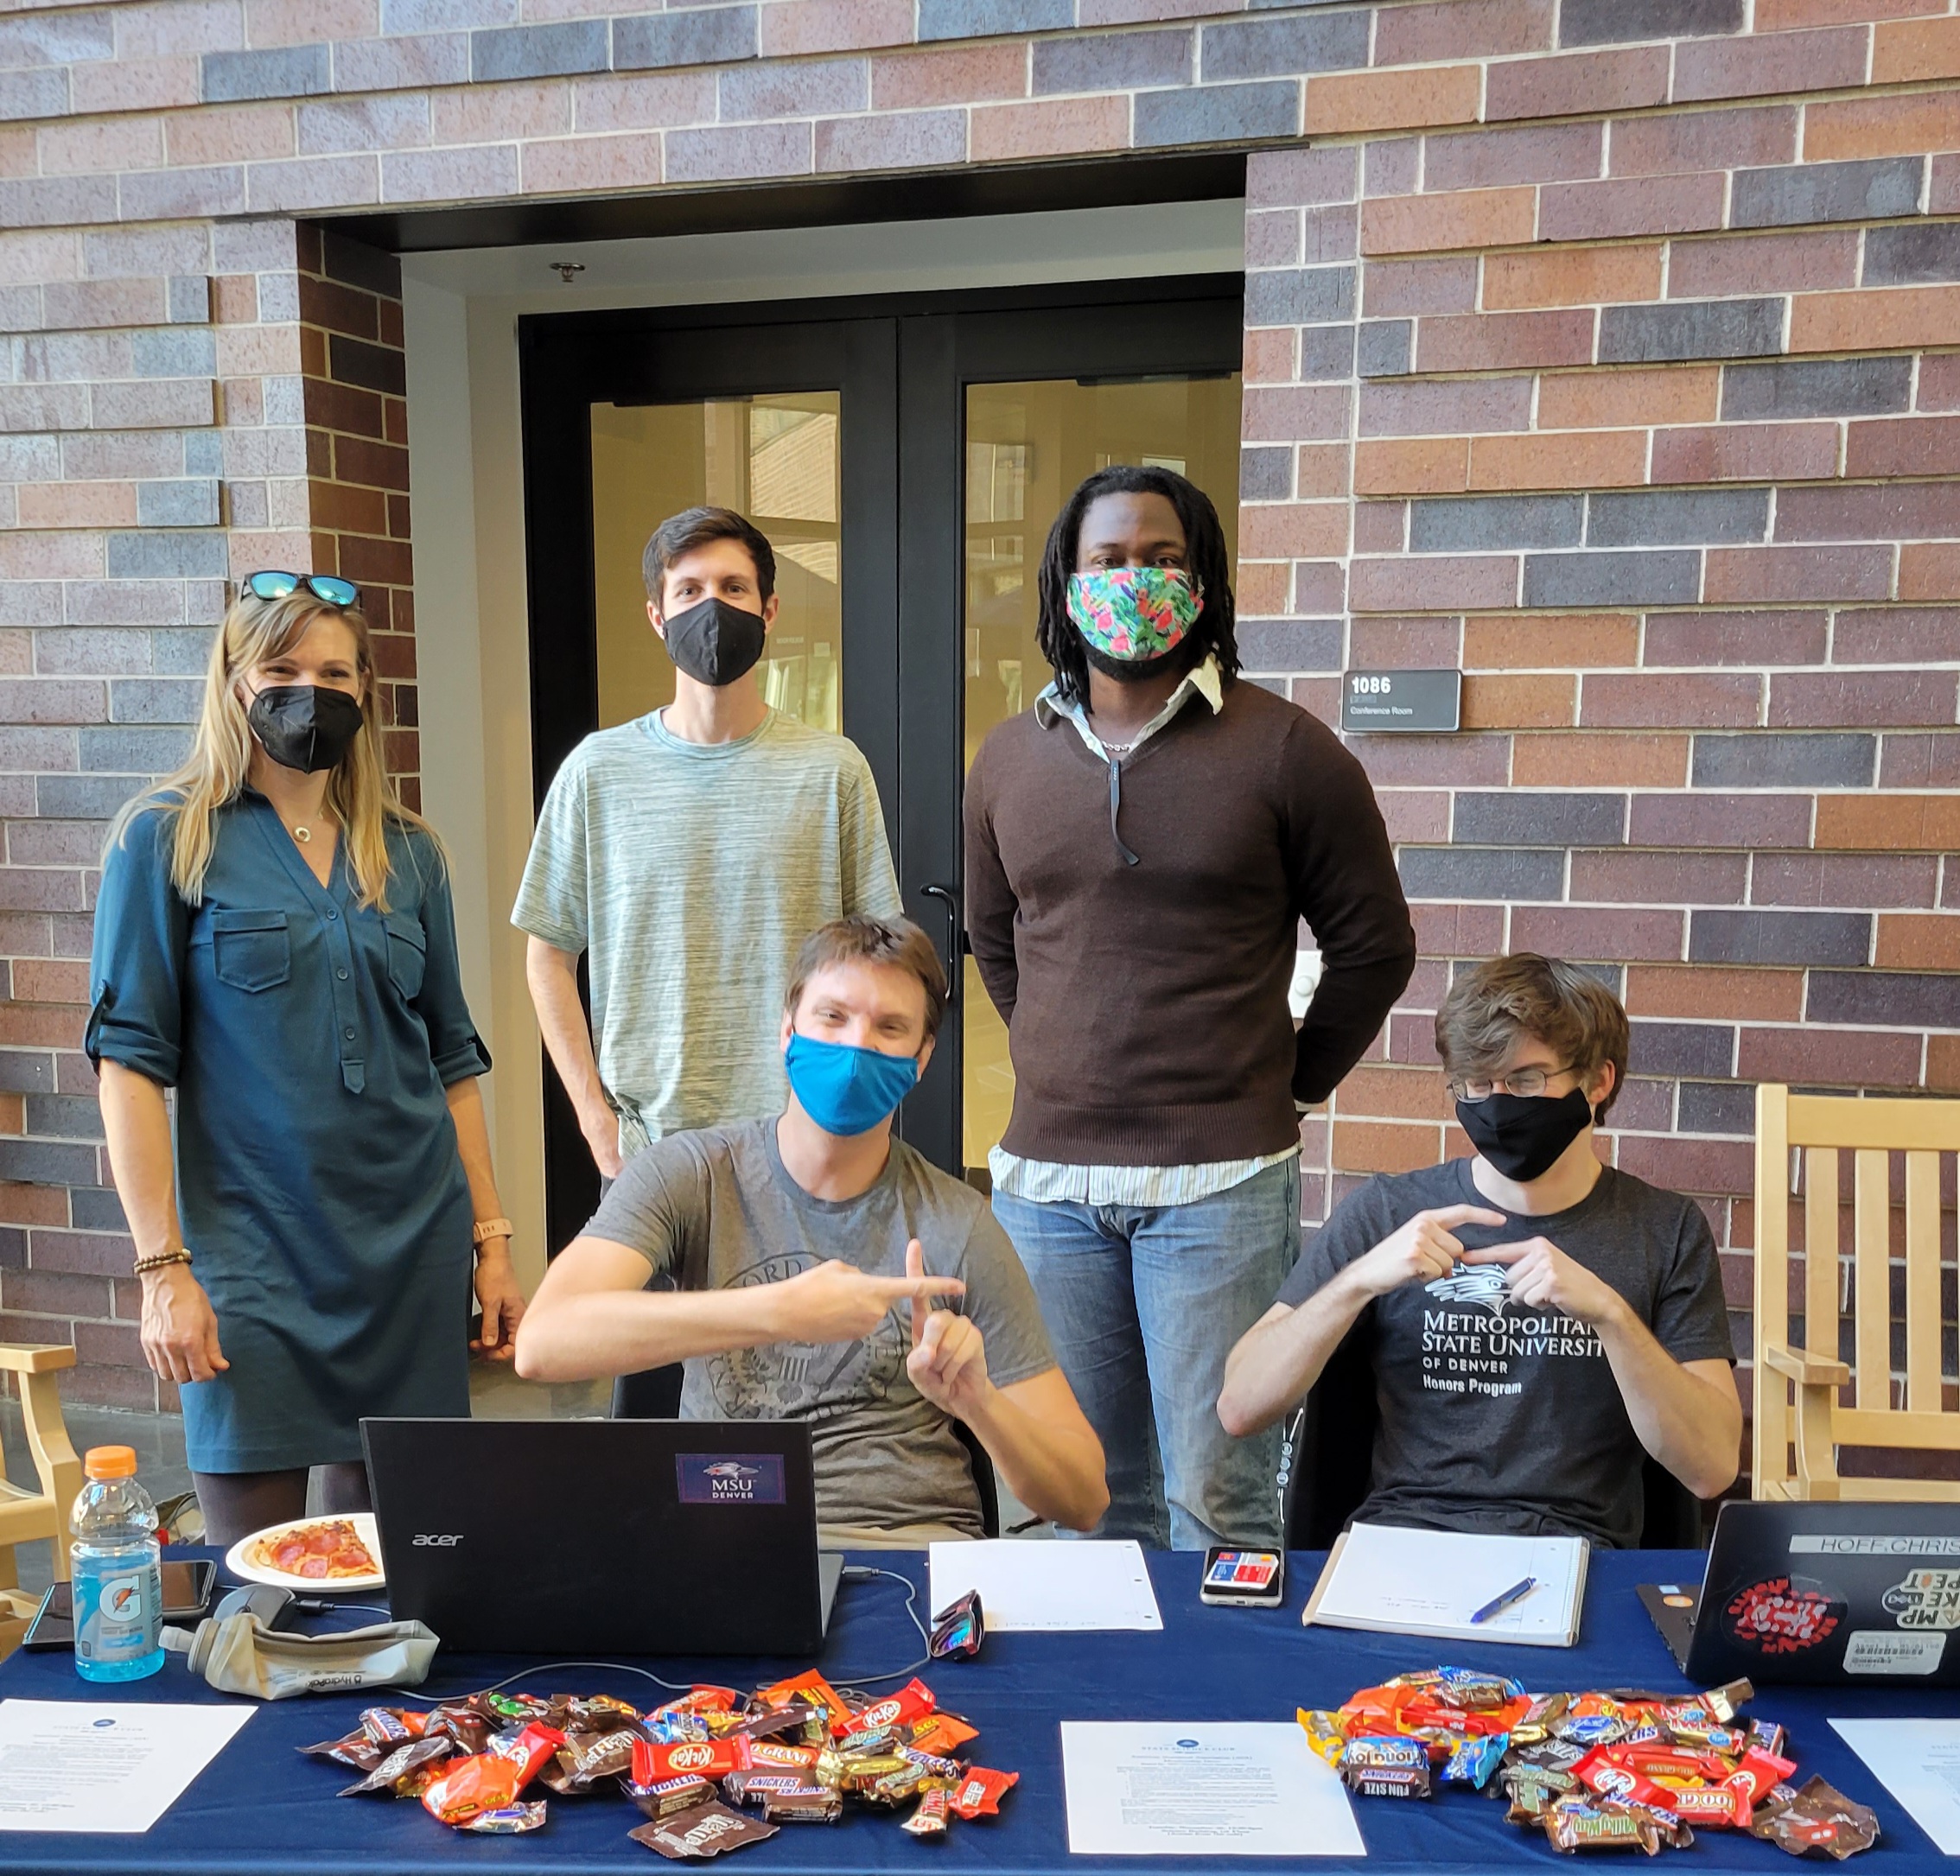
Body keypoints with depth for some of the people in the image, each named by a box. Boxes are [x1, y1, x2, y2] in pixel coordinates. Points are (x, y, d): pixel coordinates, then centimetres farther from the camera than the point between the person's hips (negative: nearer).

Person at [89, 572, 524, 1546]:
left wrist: (490, 1238, 8)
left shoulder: (406, 850, 10)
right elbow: (131, 1059, -5)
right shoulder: (168, 838, -1)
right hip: (250, 1253, -3)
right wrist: (163, 1266, -12)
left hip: (412, 1246, 4)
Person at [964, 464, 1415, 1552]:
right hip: (1044, 1178, 4)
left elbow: (1373, 945, 2)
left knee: (1217, 1499, 1)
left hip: (1222, 1184, -4)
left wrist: (1289, 1085, 4)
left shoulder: (1283, 750, -4)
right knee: (1087, 1494, 15)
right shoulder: (1011, 759, 9)